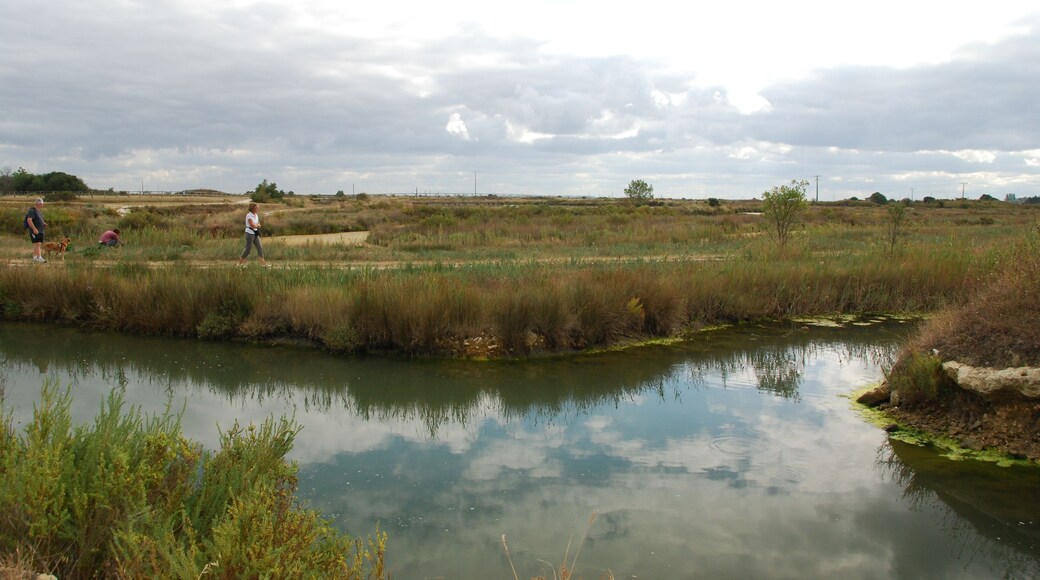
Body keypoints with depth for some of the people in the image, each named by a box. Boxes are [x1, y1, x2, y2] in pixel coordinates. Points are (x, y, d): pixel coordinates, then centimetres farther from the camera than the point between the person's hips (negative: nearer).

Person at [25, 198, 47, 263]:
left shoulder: (38, 211, 17)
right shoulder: (32, 210, -12)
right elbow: (29, 220, -21)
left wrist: (44, 224, 9)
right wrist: (34, 229, -27)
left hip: (40, 231, 9)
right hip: (34, 231, -9)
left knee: (38, 245, 9)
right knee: (37, 244, -14)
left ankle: (34, 258, 12)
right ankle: (39, 258, -19)